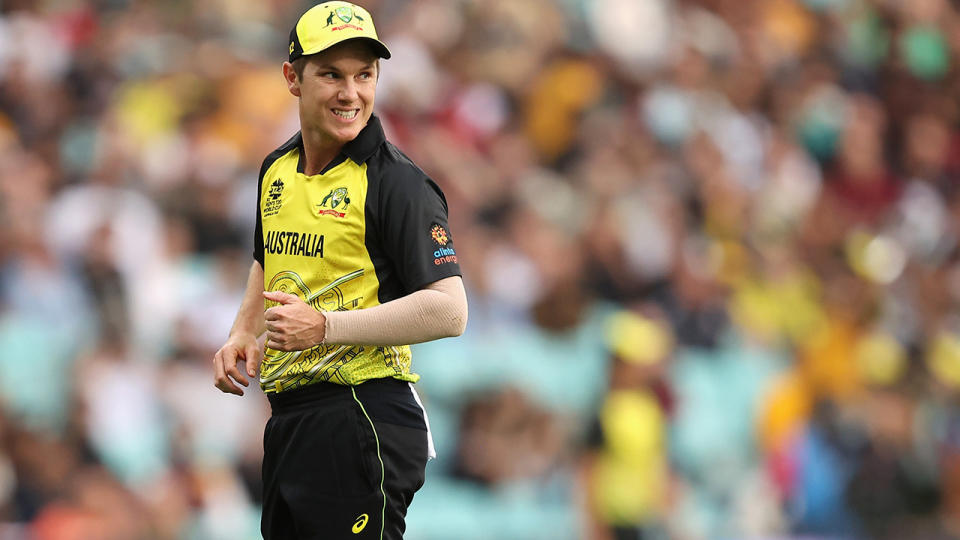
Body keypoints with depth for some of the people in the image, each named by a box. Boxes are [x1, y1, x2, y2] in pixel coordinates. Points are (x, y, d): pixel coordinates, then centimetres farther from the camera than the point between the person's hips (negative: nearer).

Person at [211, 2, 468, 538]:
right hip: (286, 422, 8)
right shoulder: (278, 171, 12)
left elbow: (448, 311, -19)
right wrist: (243, 336, 12)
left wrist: (325, 327, -22)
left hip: (362, 425, -8)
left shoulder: (396, 183, -12)